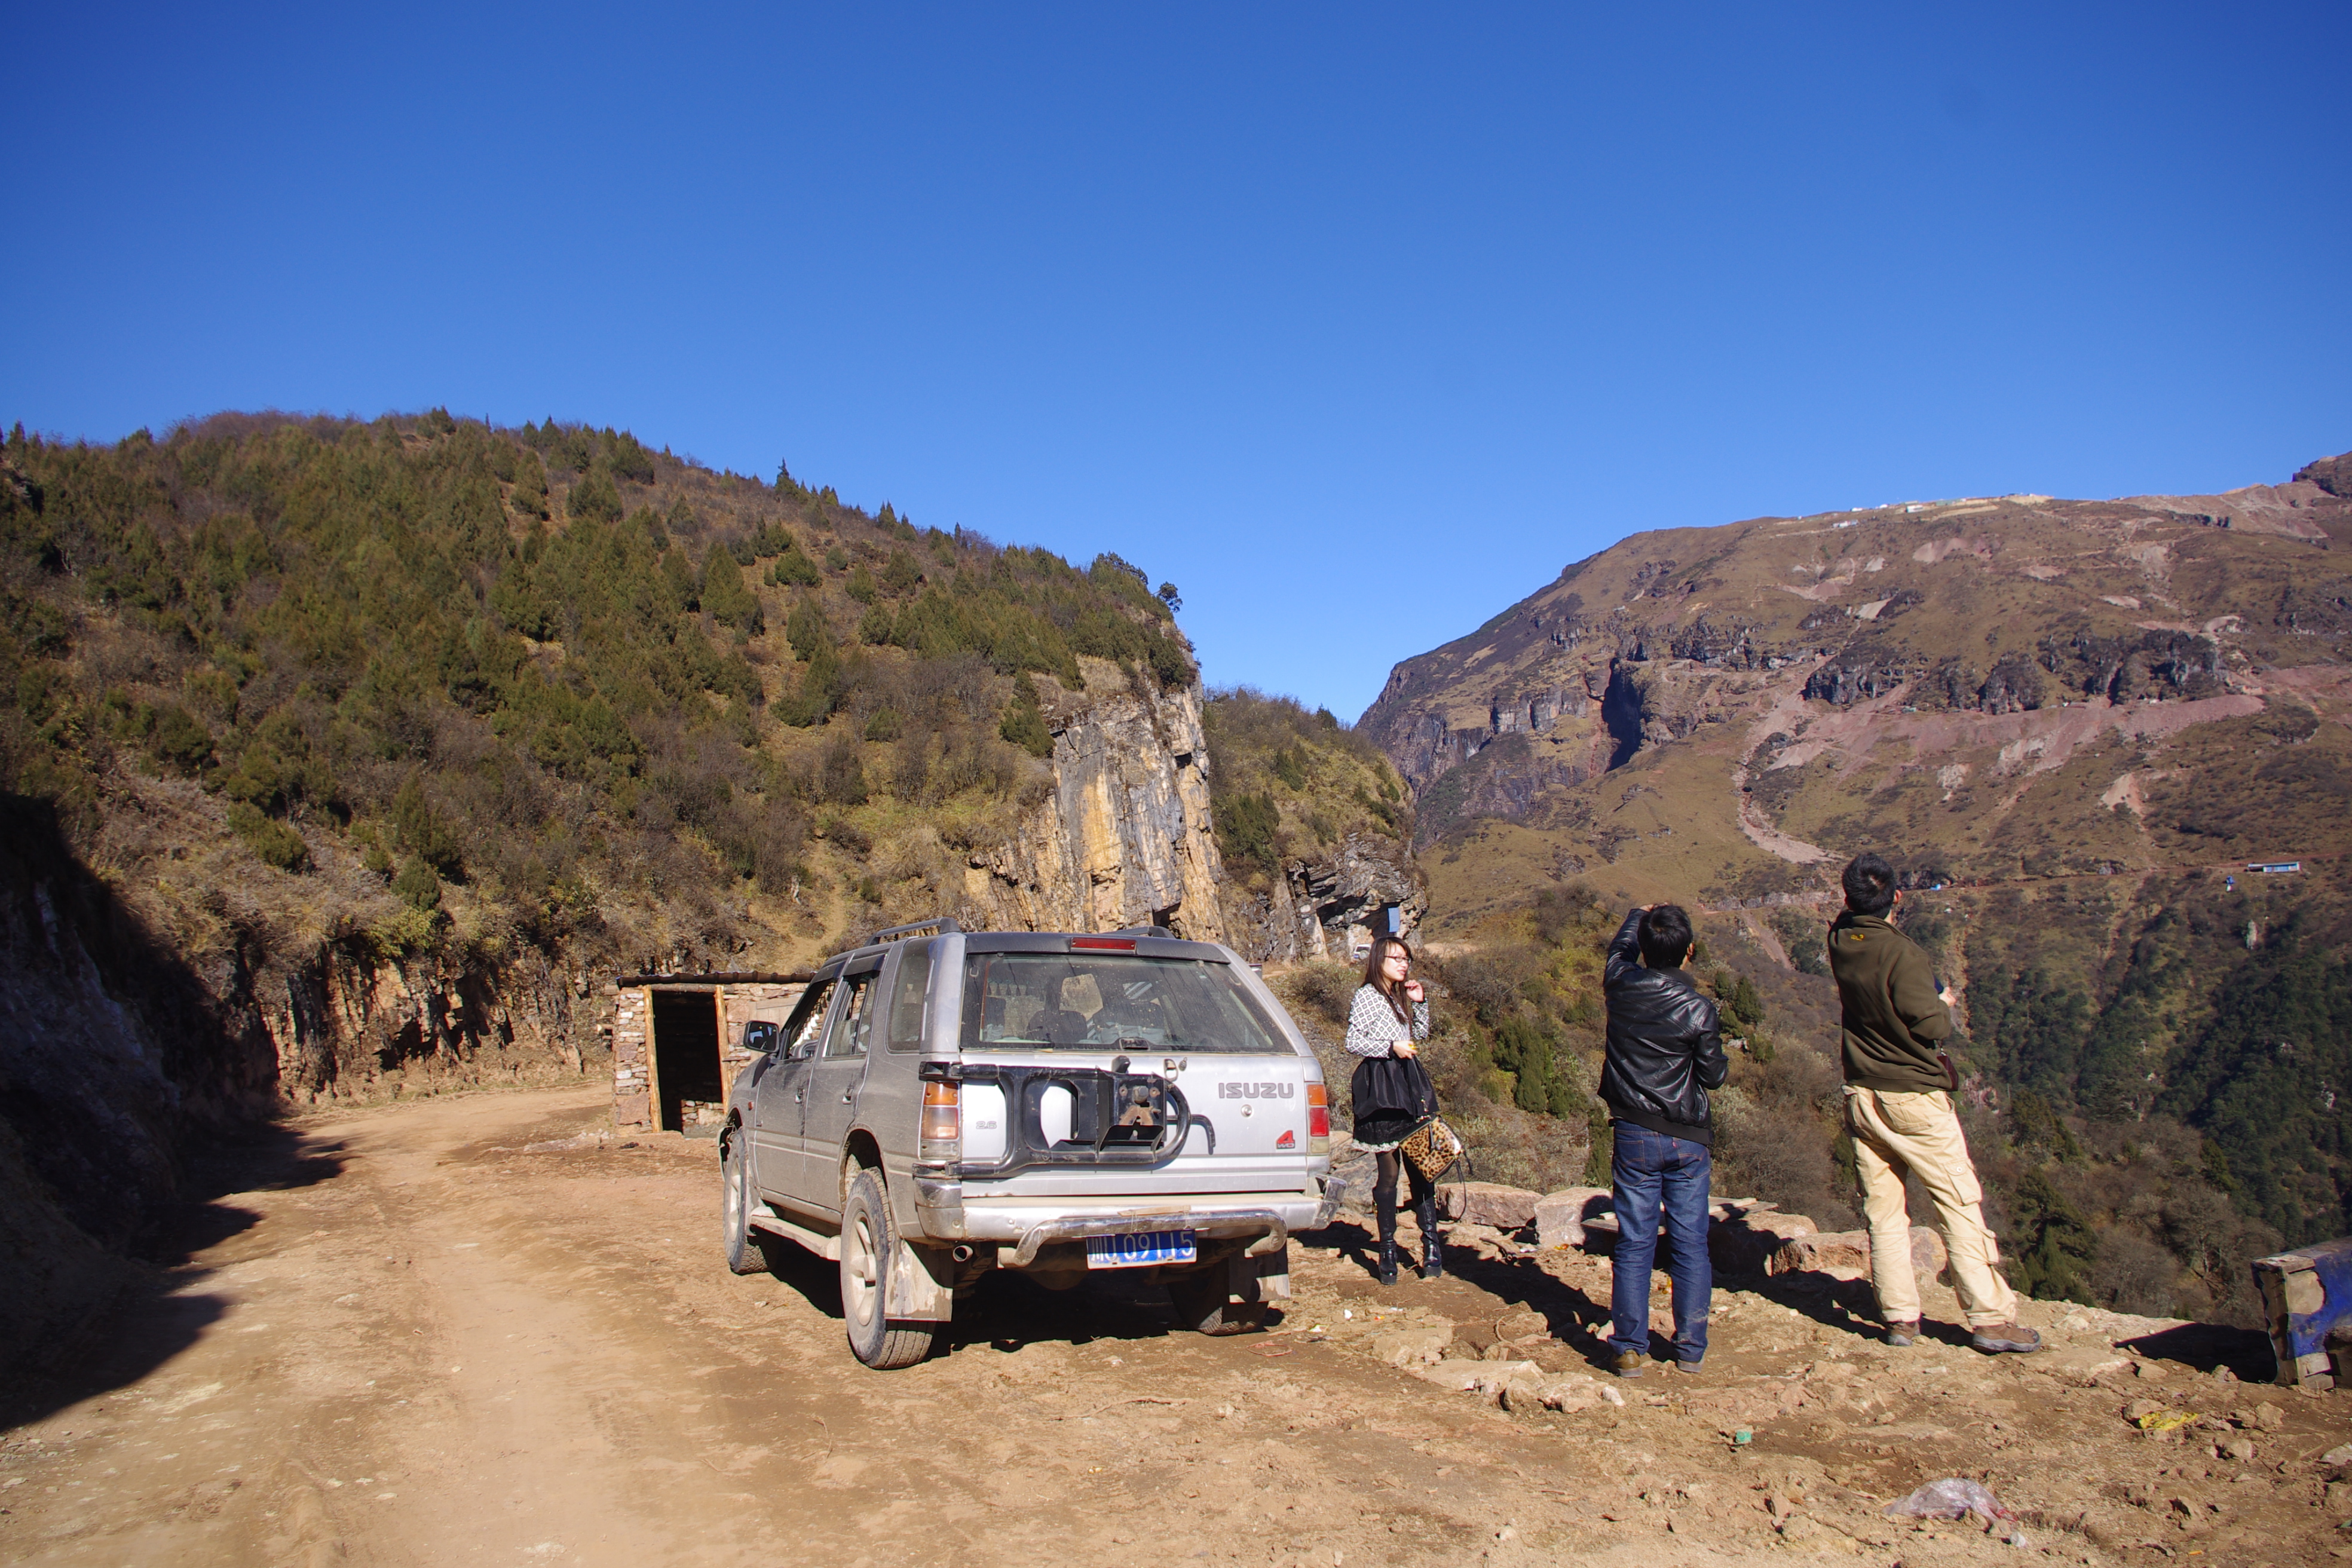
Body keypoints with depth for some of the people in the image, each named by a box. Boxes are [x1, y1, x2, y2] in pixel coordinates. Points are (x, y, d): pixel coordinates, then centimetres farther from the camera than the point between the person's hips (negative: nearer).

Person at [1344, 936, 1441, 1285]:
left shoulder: (1401, 996, 18)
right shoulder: (1367, 996, -4)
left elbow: (1421, 1035, 27)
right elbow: (1354, 1041, -10)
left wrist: (1420, 1003, 13)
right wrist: (1391, 1047, -18)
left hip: (1410, 1084, 7)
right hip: (1380, 1088, -7)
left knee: (1421, 1161, 2)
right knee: (1388, 1170, -3)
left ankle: (1431, 1240, 10)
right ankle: (1388, 1248, 6)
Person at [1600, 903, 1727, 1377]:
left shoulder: (1620, 985, -7)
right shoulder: (1698, 1009, -15)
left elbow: (1621, 947, 17)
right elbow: (1713, 1076, -5)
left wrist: (1639, 916, 37)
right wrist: (1725, 1065, 18)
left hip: (1634, 1136, 2)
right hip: (1688, 1140, -2)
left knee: (1634, 1244, 6)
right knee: (1691, 1245, 9)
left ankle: (1630, 1348, 5)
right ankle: (1691, 1348, 14)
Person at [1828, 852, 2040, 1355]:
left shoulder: (1840, 941, -1)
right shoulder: (1902, 954, -19)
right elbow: (1932, 1027, -16)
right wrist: (1944, 1003, 2)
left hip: (1862, 1096, 6)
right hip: (1914, 1097, -6)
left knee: (1883, 1211, 9)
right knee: (1960, 1205, 3)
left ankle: (1899, 1317, 13)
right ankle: (1990, 1318, 6)